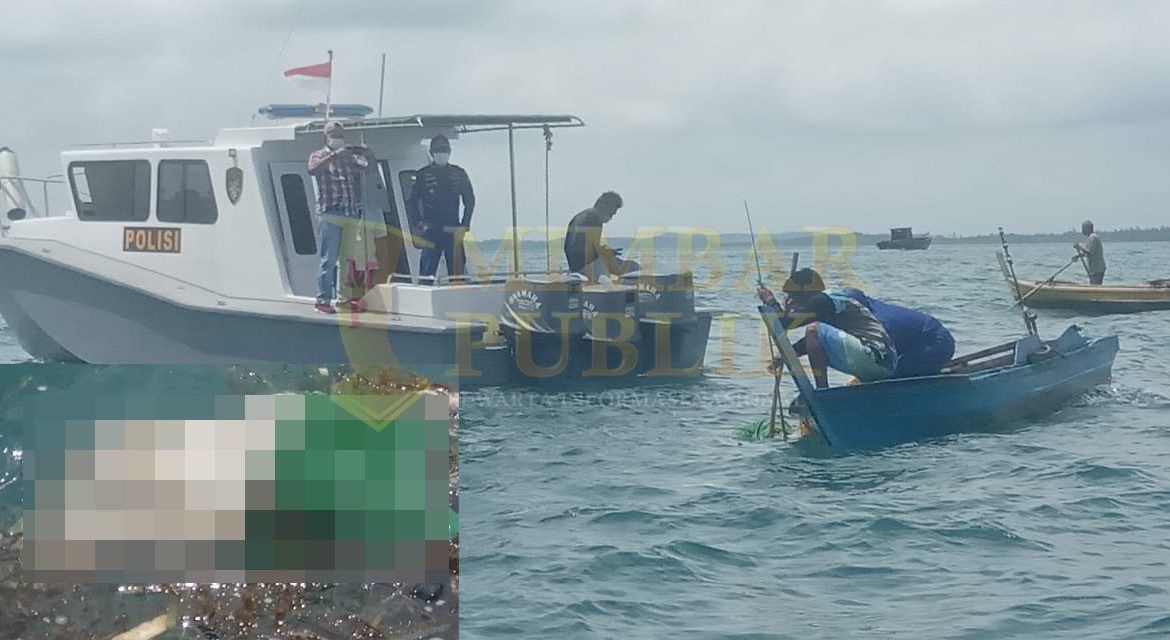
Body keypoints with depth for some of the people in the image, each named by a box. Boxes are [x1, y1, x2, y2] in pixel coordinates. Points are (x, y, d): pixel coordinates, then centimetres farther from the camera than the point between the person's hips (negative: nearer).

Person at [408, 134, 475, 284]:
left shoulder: (458, 173, 10)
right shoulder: (423, 175, 3)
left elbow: (470, 200, 14)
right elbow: (412, 203, 7)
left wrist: (465, 224, 4)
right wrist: (421, 221, -5)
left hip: (454, 231, 2)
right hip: (431, 231, -2)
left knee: (457, 271, 2)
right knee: (428, 270, -6)